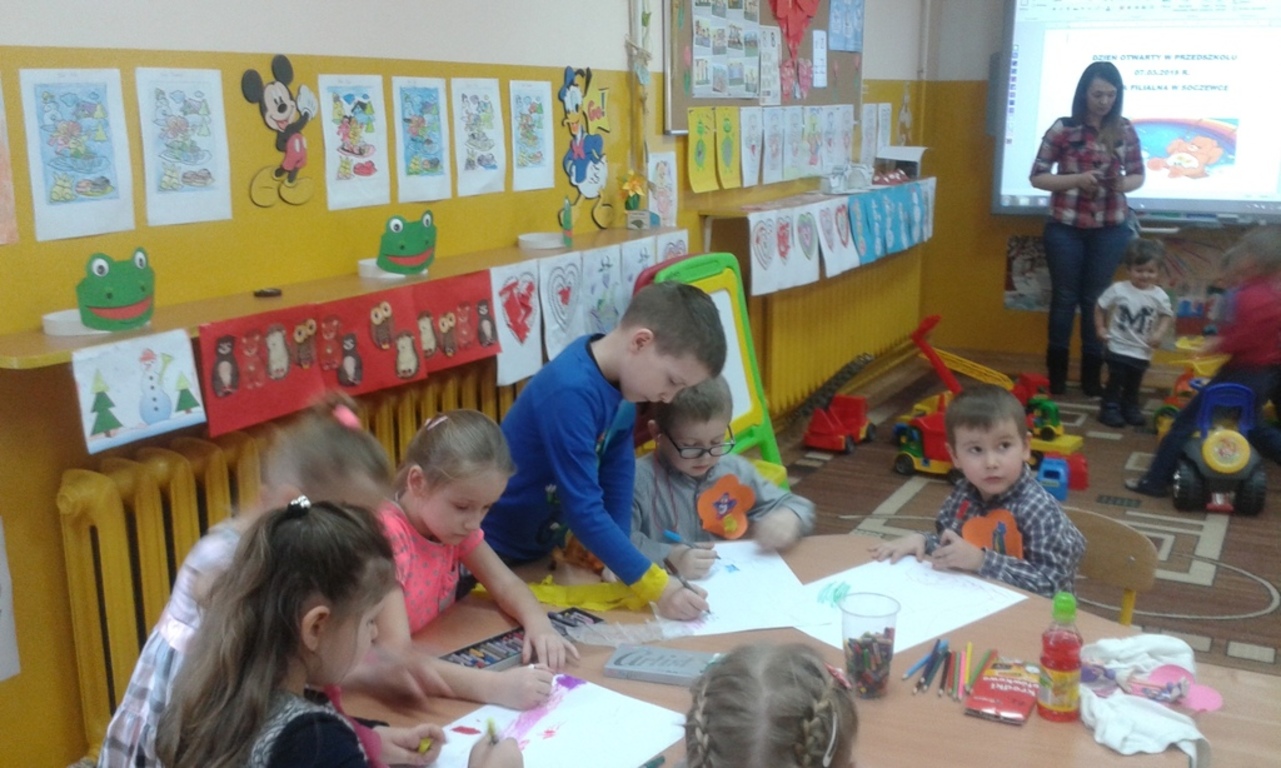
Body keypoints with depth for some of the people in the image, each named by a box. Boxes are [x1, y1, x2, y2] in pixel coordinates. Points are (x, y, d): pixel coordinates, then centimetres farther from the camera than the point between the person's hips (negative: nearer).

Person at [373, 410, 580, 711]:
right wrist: (495, 687, -40)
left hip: (435, 662, 6)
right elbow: (395, 658, -31)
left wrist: (539, 626, -17)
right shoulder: (385, 536, -24)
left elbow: (506, 585, 3)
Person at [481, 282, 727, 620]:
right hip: (494, 554, -7)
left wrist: (617, 563, -9)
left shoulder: (619, 376, -8)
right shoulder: (570, 393, -34)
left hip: (542, 544, 8)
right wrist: (656, 587, -31)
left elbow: (617, 472, -4)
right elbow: (583, 510, -33)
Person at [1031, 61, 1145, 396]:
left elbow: (1138, 175, 9)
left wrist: (1123, 184, -14)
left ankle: (1092, 377, 19)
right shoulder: (1063, 129, -6)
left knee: (1096, 299, 9)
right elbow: (1038, 176, -5)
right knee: (1064, 297, 7)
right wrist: (1078, 179, -19)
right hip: (1065, 228, -2)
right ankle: (1056, 376, 19)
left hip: (1110, 230, 2)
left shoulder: (1124, 131, 2)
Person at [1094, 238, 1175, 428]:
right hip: (1118, 347, -2)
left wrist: (1159, 334, -11)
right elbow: (1100, 307, -1)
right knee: (1115, 381, 1)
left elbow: (1168, 316, 4)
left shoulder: (1159, 296, -6)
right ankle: (1110, 408, 11)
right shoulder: (1118, 289, -11)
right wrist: (1100, 328, -5)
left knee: (1134, 384, 15)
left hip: (1142, 351, 2)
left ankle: (1130, 408, 31)